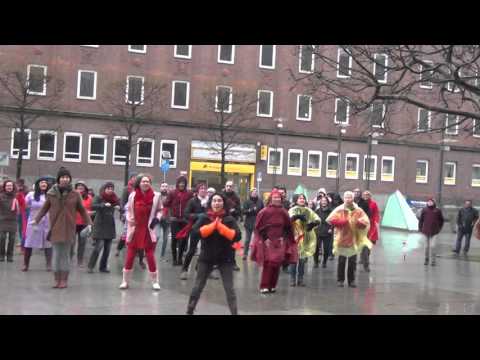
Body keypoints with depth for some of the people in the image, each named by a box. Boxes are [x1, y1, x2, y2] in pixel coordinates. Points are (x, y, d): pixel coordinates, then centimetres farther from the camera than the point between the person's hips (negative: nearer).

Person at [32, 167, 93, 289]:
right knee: (56, 254, 2)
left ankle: (64, 280, 9)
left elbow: (82, 210, 6)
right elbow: (44, 208, 10)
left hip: (68, 228, -1)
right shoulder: (52, 193, 2)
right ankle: (57, 280, 10)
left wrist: (88, 223, -2)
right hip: (55, 228, 1)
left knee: (65, 254, 2)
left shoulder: (75, 194, 1)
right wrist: (36, 219, 0)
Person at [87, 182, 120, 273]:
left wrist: (119, 207, -19)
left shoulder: (115, 199, 8)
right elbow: (93, 206, -19)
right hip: (100, 225, -5)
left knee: (107, 248, 6)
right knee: (99, 246, -12)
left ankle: (103, 267, 16)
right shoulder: (98, 198, -5)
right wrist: (104, 205, -31)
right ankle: (90, 266, -1)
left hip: (110, 226, 5)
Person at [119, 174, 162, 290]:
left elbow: (159, 210, 6)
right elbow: (129, 210, 9)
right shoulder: (132, 195, -5)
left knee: (150, 257, 2)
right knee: (129, 257, 6)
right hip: (134, 231, 1)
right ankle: (125, 281, 19)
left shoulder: (156, 196, -7)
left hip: (148, 231, -1)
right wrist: (129, 220, -4)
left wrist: (157, 218, -12)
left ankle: (155, 282, 16)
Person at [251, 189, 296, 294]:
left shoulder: (283, 212, 3)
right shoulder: (264, 212, -9)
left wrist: (284, 238, 5)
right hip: (267, 242, -4)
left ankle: (272, 285, 14)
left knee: (277, 264, 3)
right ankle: (264, 286, -5)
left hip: (280, 242, 4)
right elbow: (258, 227, -4)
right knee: (268, 263, -12)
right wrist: (264, 239, -8)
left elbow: (288, 228, 14)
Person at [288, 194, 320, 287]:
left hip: (306, 238, 3)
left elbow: (318, 220, 6)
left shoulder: (308, 211, 10)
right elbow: (288, 219, -21)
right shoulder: (293, 210, -1)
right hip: (295, 237, -3)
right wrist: (297, 216, -38)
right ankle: (292, 279, 4)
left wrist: (313, 223, -15)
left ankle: (300, 279, 13)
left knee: (303, 259, 5)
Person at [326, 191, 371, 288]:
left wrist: (357, 222, -24)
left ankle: (351, 280, 17)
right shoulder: (339, 210, -3)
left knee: (352, 262, 8)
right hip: (342, 239, -1)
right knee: (341, 261, 4)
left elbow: (366, 222, -5)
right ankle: (340, 280, 13)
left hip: (354, 240, 2)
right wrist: (341, 222, -22)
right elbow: (330, 220, -11)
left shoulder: (358, 211, 1)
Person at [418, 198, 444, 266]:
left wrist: (439, 228, 9)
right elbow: (421, 220, 8)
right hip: (426, 232, 2)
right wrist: (420, 228, 5)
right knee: (426, 246, 11)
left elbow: (442, 220, 11)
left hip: (434, 232, -1)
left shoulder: (437, 211, -2)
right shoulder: (424, 210, -1)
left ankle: (433, 261, 2)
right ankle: (426, 259, 26)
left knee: (433, 246, -10)